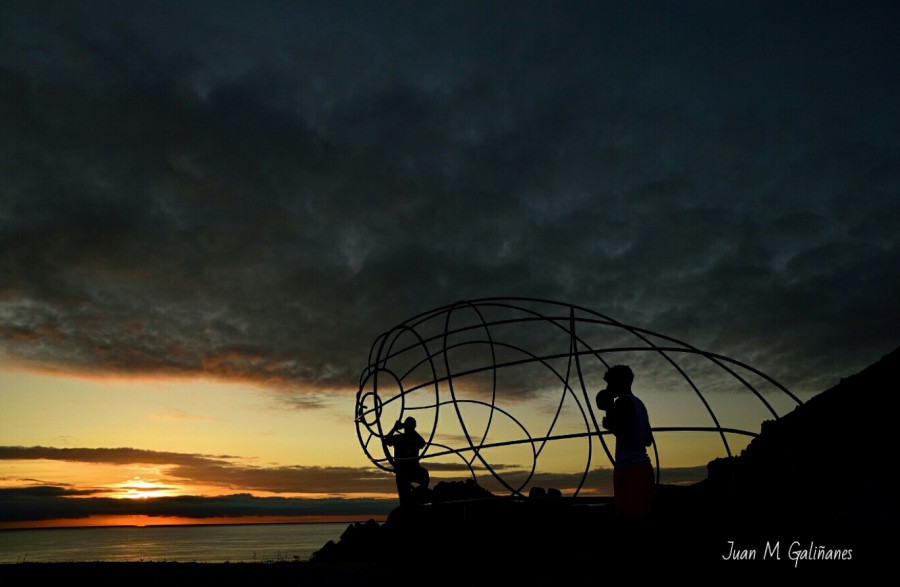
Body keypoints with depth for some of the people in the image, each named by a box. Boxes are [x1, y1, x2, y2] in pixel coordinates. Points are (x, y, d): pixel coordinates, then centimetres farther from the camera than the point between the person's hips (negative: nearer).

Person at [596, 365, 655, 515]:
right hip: (642, 467, 10)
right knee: (641, 513, 10)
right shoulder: (639, 404, 21)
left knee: (630, 512, -10)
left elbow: (625, 435, -18)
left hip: (629, 468, -10)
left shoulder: (623, 401, -7)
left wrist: (609, 410, -5)